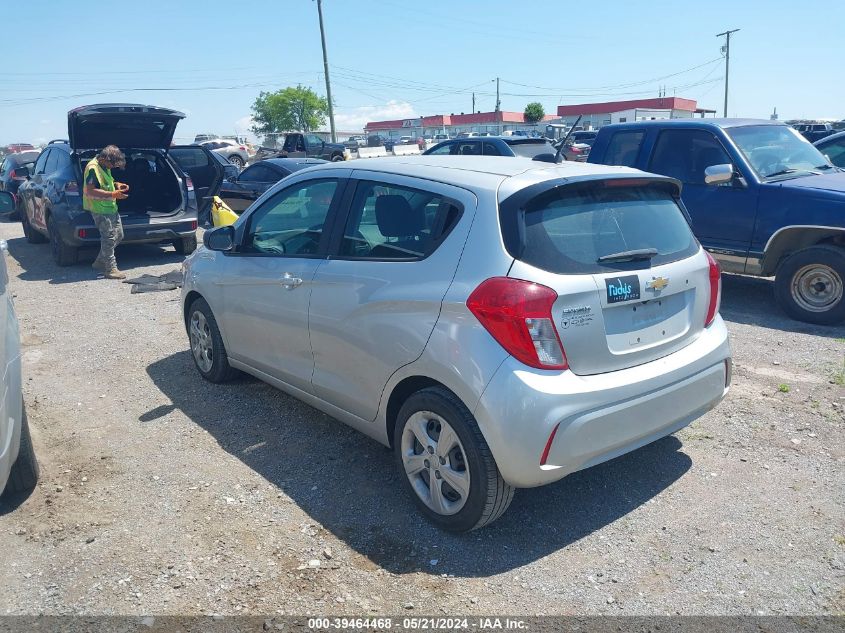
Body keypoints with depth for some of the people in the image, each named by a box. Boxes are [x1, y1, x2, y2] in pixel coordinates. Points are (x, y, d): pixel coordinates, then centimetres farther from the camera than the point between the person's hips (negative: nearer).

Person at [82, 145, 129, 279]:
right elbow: (90, 192, -26)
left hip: (111, 207, 10)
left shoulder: (104, 166, 12)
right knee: (109, 238, -8)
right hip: (100, 209, -10)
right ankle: (110, 269, -1)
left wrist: (116, 184, 11)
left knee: (118, 235, 15)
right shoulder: (93, 168, -18)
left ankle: (99, 262, 26)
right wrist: (113, 195, -29)